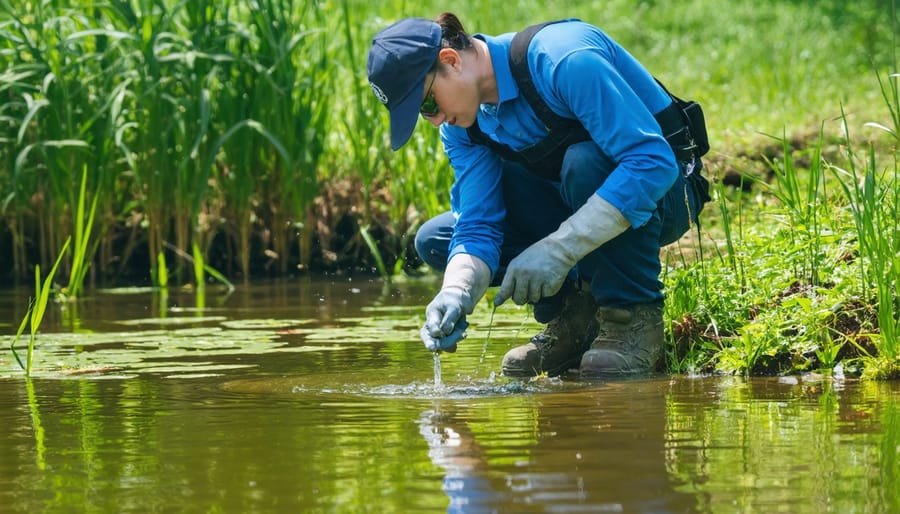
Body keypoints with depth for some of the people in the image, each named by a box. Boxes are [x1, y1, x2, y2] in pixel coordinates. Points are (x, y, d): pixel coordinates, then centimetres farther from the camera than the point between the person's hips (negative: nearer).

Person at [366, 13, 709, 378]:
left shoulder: (563, 59, -30)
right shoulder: (461, 126, -6)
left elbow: (654, 161, -36)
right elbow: (477, 227, -10)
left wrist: (558, 249, -39)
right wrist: (456, 292, -33)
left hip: (663, 190, -7)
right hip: (574, 211, 7)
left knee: (584, 160, -39)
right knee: (433, 241, -5)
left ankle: (634, 317, -21)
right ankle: (576, 313, -1)